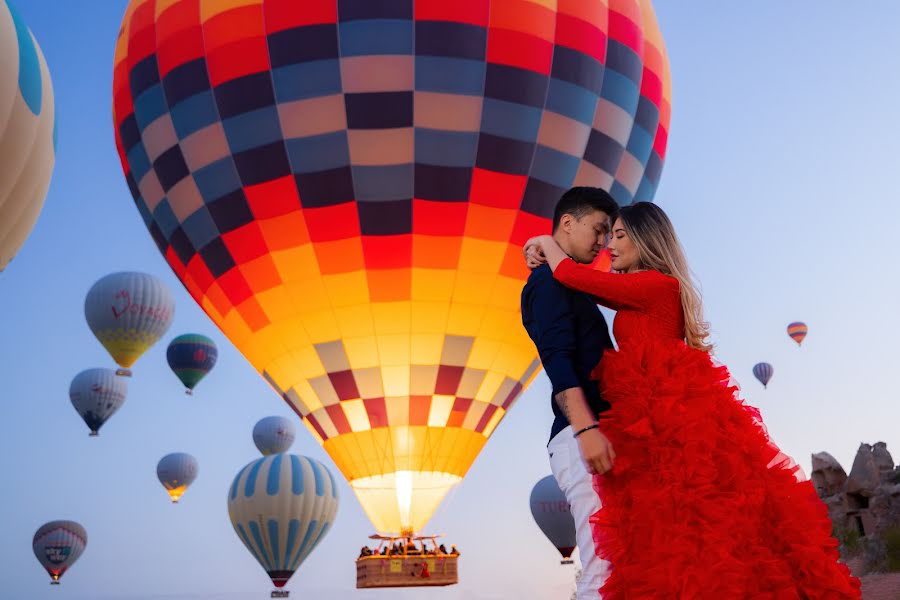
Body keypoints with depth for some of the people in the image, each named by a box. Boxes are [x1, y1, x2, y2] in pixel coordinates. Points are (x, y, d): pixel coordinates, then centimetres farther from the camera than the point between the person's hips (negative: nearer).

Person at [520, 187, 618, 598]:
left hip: (589, 435, 10)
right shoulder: (549, 280, -3)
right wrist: (585, 427, -27)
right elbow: (557, 359, -17)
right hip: (580, 438, -10)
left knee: (610, 565, 7)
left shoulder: (567, 282, 26)